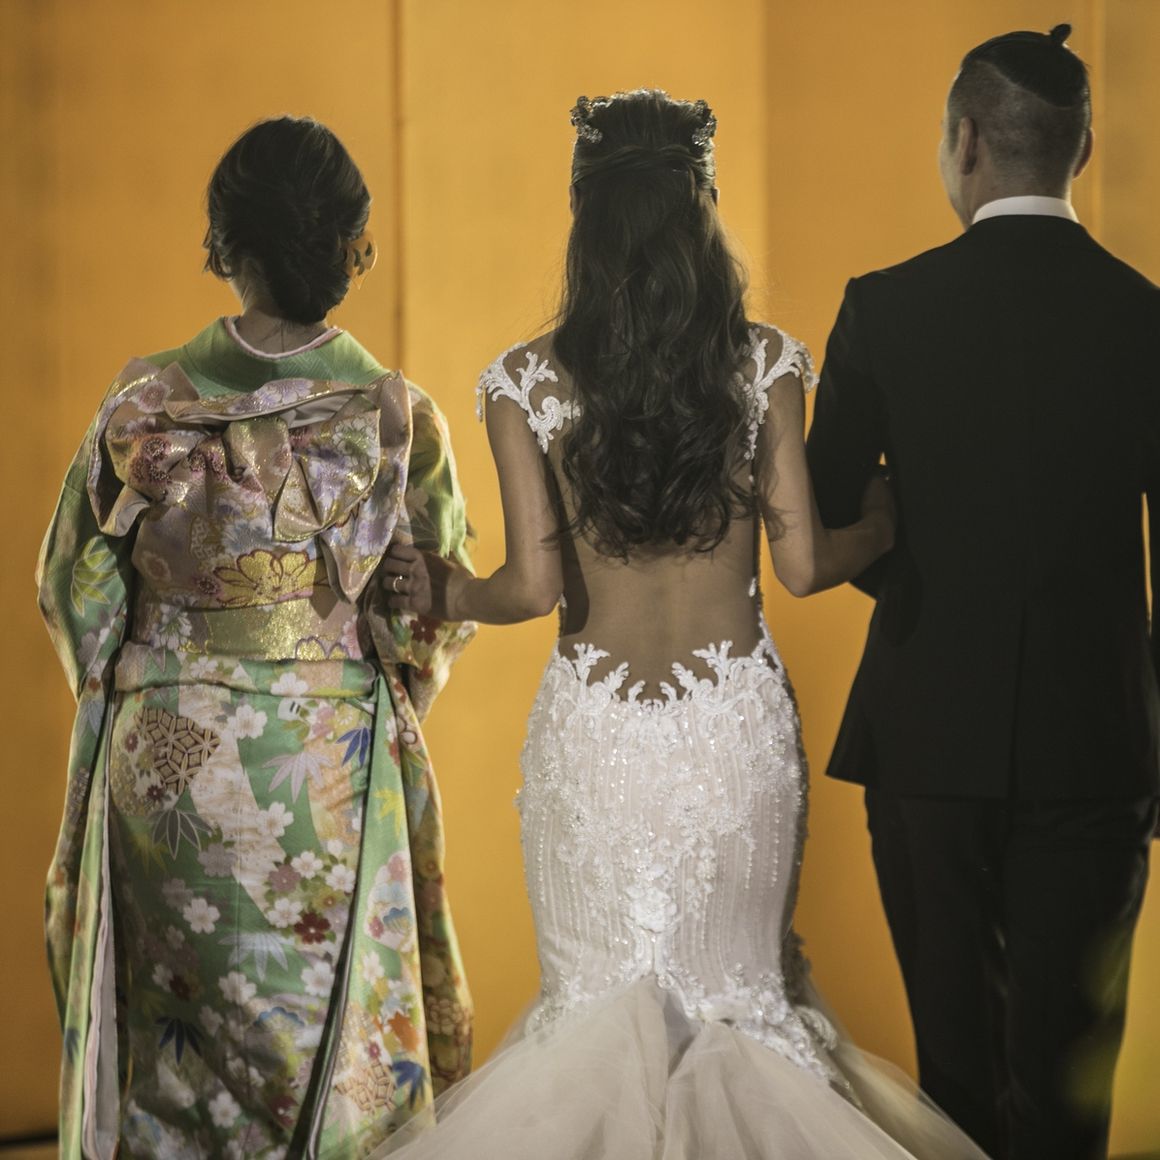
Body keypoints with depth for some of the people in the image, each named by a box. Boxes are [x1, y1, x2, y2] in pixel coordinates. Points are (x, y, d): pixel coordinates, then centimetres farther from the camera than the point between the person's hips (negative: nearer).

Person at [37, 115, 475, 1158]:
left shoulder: (143, 404, -6)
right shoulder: (402, 417, -8)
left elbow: (74, 586, 4)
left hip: (162, 754, 1)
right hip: (335, 762, -1)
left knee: (175, 1037, 14)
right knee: (329, 1032, 11)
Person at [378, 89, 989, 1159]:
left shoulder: (527, 381, -6)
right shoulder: (765, 364, -6)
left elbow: (534, 586, -10)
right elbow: (803, 562, -6)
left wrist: (444, 592, 11)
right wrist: (885, 522, 14)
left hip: (592, 728, 0)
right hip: (737, 722, 0)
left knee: (604, 1002, 13)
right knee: (737, 991, 15)